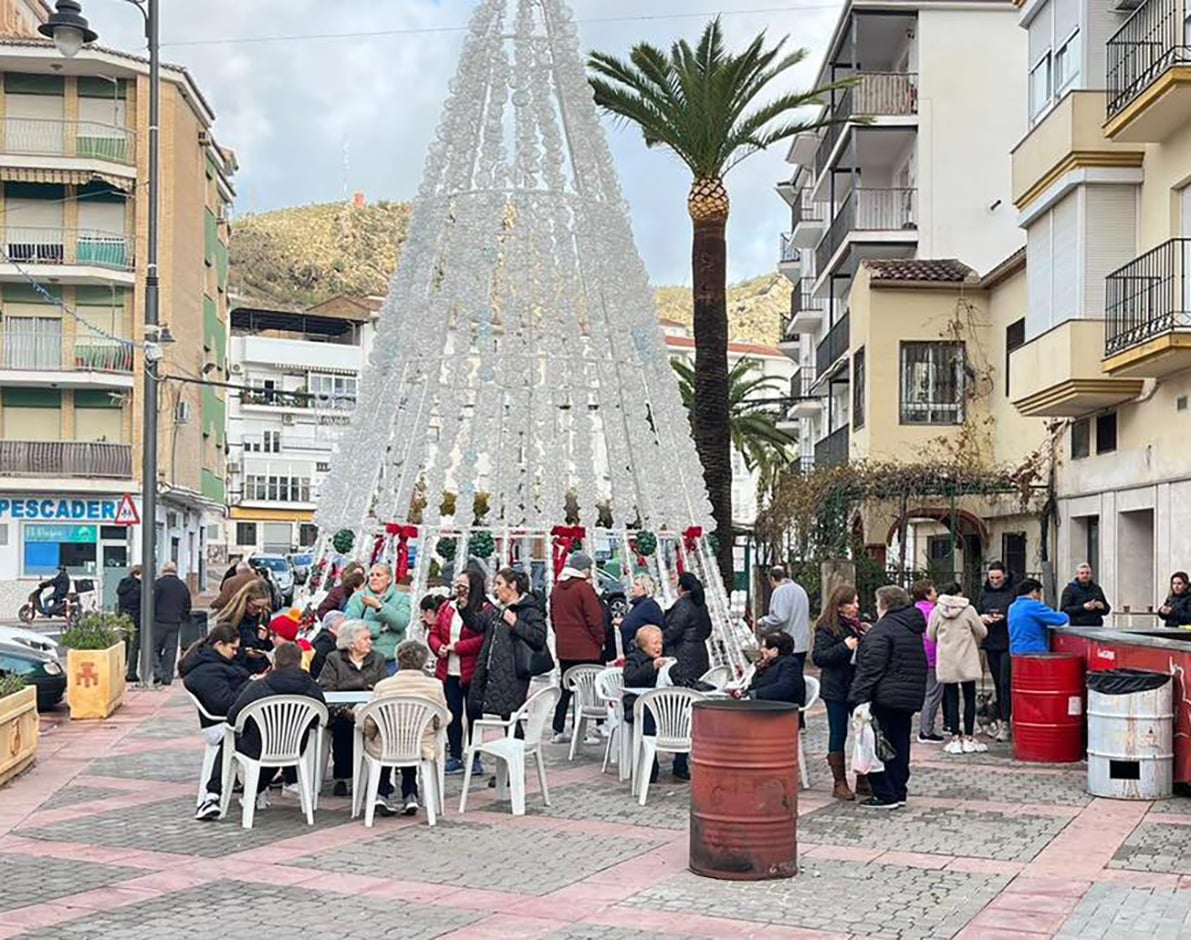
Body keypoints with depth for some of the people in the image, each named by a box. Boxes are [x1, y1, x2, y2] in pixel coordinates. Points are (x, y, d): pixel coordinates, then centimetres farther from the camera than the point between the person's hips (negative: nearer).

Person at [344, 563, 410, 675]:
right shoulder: (358, 597, 7)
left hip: (391, 661, 0)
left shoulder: (401, 598, 7)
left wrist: (379, 606, -18)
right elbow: (349, 621, -7)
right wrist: (380, 628, -12)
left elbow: (402, 622, -10)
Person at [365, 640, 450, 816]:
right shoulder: (435, 686, -10)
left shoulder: (382, 686, -13)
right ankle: (410, 795, 29)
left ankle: (382, 793, 28)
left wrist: (370, 737, 12)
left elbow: (370, 724, -10)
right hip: (422, 750, 1)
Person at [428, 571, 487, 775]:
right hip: (448, 672, 6)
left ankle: (474, 758, 12)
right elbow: (434, 633, 14)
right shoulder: (447, 607, 11)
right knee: (452, 714, 11)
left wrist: (457, 647, -16)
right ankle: (455, 757, 20)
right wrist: (439, 647, -7)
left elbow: (484, 639, -19)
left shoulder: (484, 610, -9)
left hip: (471, 673, -6)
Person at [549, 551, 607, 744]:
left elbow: (553, 617, 16)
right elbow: (595, 618, -13)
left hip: (563, 648, 7)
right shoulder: (584, 588, -14)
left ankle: (558, 731, 16)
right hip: (585, 649, -7)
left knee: (566, 689, 14)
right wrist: (600, 641, -2)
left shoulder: (557, 588, 8)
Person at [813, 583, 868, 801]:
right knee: (838, 735, 2)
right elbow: (818, 657, -17)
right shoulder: (827, 628, -8)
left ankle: (863, 781, 16)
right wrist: (845, 647, -24)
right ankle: (839, 783, 9)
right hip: (836, 689, -6)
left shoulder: (858, 625, 13)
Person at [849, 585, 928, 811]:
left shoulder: (883, 629, -15)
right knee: (899, 745, 13)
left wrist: (861, 698, -21)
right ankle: (898, 792, 18)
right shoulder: (914, 628, 15)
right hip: (910, 697, 9)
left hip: (884, 698, -9)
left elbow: (872, 667, -20)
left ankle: (885, 795, -1)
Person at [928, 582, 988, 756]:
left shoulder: (936, 611, -3)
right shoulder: (968, 610, -6)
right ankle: (968, 738, 8)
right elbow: (982, 632, 0)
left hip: (946, 663, 1)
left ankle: (955, 738, 4)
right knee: (970, 699, 8)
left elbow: (930, 636, 4)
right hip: (967, 662, -1)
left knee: (951, 700, 6)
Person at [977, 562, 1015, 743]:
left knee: (1005, 682, -9)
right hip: (991, 643, 5)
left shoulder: (1013, 592, -4)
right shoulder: (984, 593, 12)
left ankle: (1005, 722, -8)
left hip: (1008, 643, -5)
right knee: (997, 682, 13)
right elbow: (976, 614, 14)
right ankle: (1000, 718, 21)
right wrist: (982, 618, -7)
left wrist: (1005, 618, -20)